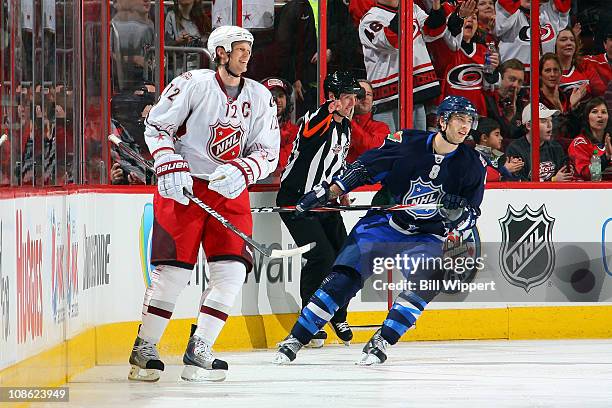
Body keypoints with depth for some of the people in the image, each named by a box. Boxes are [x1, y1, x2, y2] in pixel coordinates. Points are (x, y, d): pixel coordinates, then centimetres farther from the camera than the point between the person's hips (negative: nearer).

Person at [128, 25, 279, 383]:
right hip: (183, 188, -4)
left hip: (230, 192, 4)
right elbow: (156, 126, -3)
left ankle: (199, 350, -1)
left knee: (232, 270, -8)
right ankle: (144, 349, 5)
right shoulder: (192, 85, -7)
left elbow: (268, 153, 4)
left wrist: (240, 173, -15)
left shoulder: (260, 98, 4)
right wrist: (171, 168, -15)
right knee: (174, 270, -8)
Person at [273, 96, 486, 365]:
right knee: (342, 279, -10)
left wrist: (459, 214, -23)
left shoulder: (472, 164, -6)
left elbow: (471, 214, 0)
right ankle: (295, 340, -1)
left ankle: (381, 342, -17)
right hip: (383, 223, -1)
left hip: (426, 237, 1)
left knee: (427, 278, -27)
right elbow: (362, 169, -3)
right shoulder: (407, 143, -11)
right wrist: (326, 192, -9)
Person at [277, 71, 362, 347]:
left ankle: (338, 317, 27)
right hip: (295, 198, -9)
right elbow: (309, 132, -44)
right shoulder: (317, 119, -19)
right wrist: (329, 112, -60)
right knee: (322, 257, -17)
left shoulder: (345, 127, 9)